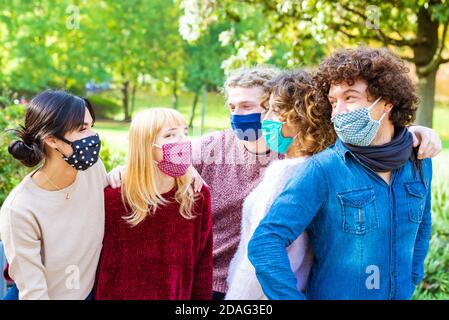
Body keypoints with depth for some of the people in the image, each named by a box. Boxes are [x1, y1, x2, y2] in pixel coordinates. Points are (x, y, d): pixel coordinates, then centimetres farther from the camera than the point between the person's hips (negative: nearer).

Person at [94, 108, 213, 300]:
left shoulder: (198, 196, -9)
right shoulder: (113, 197, -15)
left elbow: (202, 266, -3)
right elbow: (98, 264, -8)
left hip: (177, 296, 2)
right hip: (119, 295, -2)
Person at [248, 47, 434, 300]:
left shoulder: (418, 163, -4)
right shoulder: (322, 170, -19)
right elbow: (264, 244, -25)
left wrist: (409, 284, 8)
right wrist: (293, 296, -26)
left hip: (399, 294, 5)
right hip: (332, 293, -4)